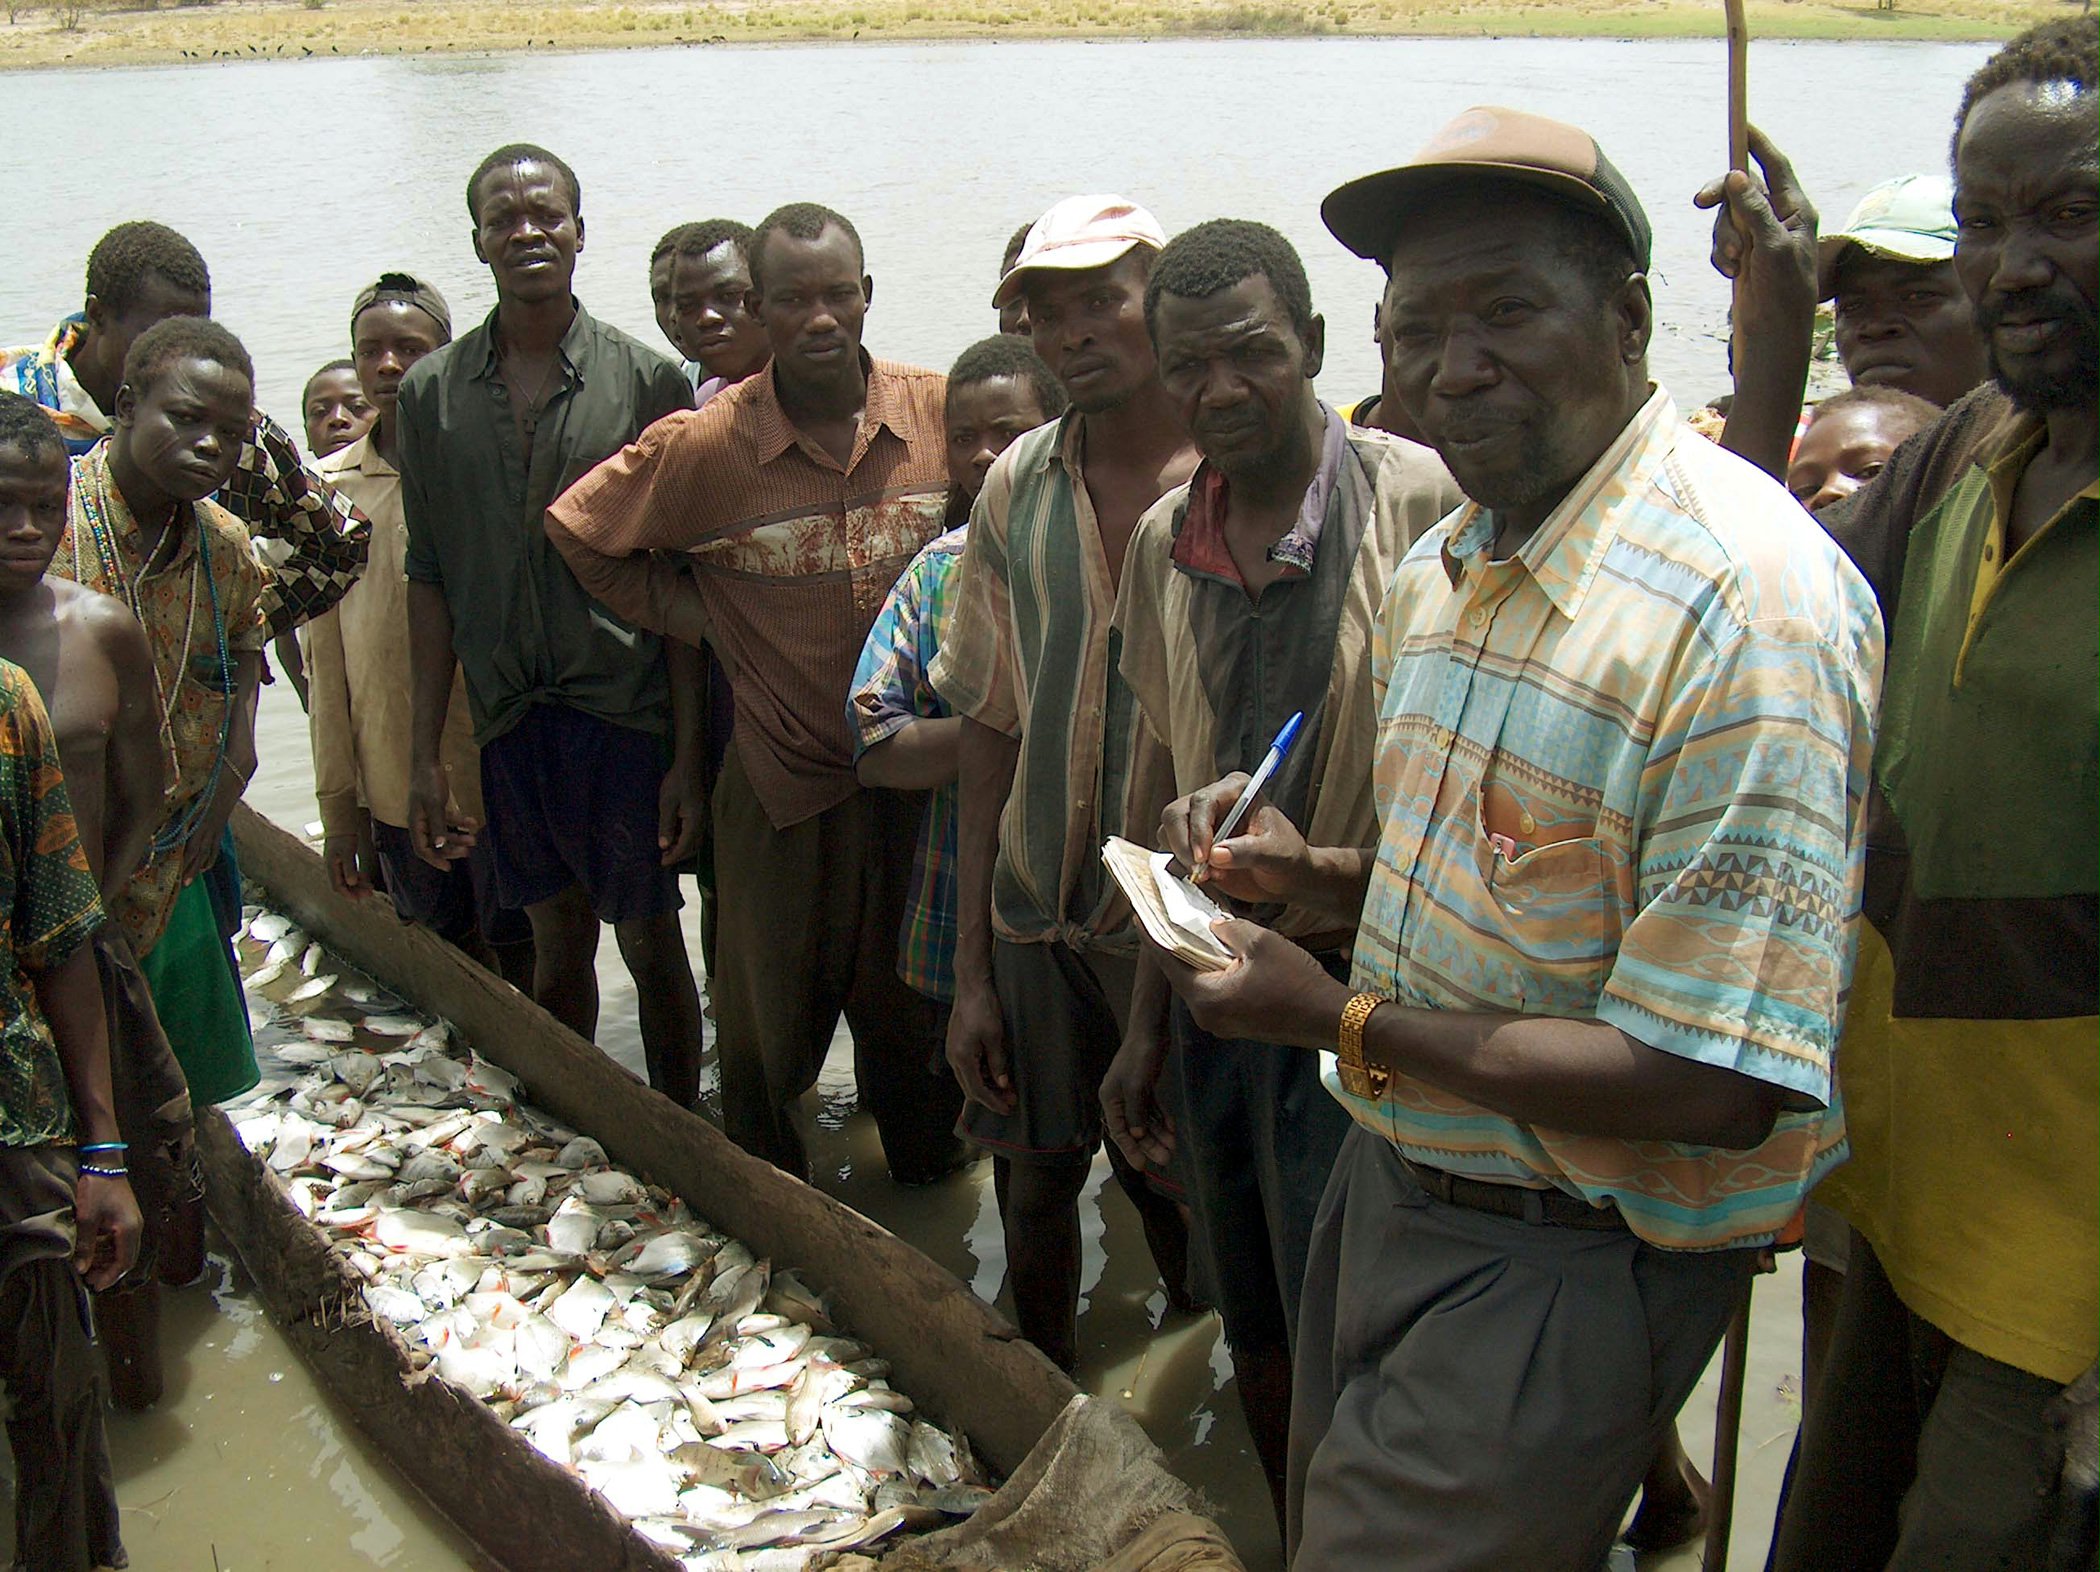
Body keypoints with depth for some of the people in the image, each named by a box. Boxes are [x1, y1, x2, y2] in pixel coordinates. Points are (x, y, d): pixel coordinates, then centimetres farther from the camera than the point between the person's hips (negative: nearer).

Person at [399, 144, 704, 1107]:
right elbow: (429, 582, 6)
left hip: (628, 710, -2)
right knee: (558, 944, 12)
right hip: (510, 717, 2)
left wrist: (689, 752, -9)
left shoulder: (648, 382, -4)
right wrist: (423, 758, 4)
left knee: (650, 944, 7)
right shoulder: (431, 393, 4)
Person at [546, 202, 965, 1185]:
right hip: (783, 780, -1)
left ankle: (933, 1194, 38)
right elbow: (577, 529, 5)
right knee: (770, 1033, 11)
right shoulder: (703, 447, -10)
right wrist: (690, 615, 0)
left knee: (916, 1008, 15)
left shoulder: (942, 414, -6)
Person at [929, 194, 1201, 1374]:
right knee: (1032, 1183, 14)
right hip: (1036, 913, 4)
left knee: (1181, 1196, 11)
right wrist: (973, 968, 6)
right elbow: (989, 728, 6)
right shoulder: (1018, 485, 3)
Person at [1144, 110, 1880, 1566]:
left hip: (1568, 1264, -8)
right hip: (1392, 1174, 9)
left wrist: (1338, 1019, -21)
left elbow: (1716, 1087, -28)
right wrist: (1313, 875, -1)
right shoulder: (1439, 569, 4)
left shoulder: (1751, 602, -25)